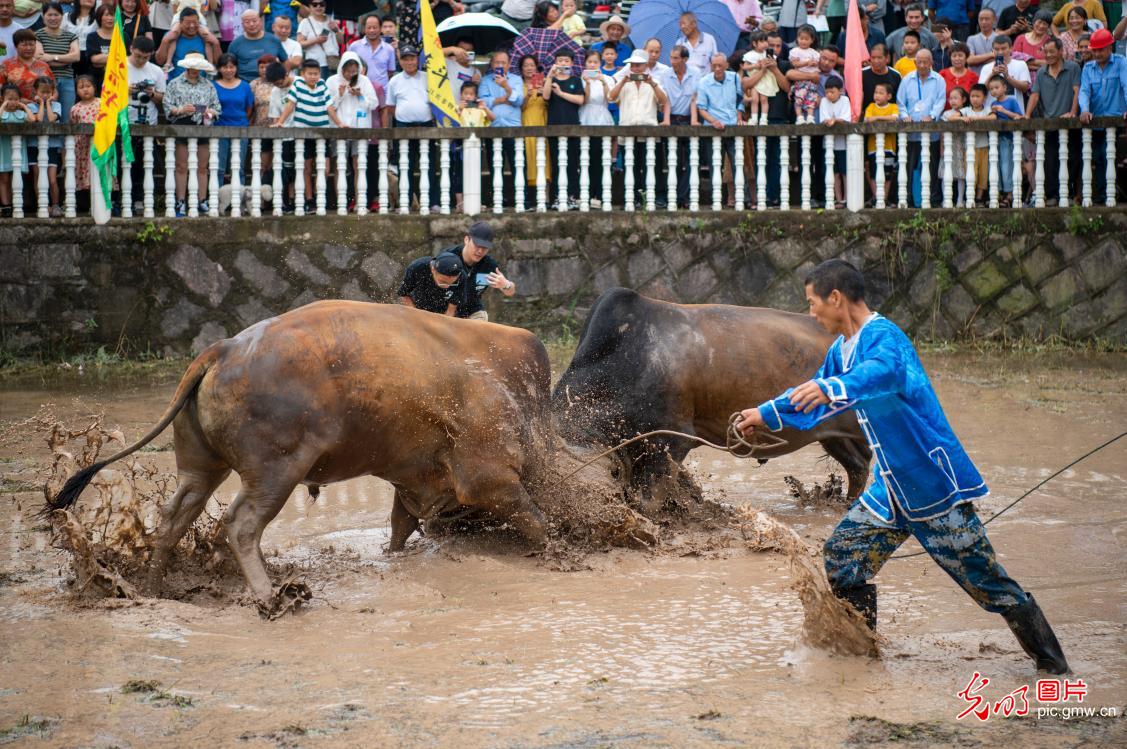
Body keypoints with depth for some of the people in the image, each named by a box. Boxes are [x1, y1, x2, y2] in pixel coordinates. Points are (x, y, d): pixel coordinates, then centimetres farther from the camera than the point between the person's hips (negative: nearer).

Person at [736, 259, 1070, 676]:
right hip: (891, 488, 9)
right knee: (842, 557, 8)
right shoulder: (842, 349, 11)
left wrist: (831, 388, -59)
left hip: (934, 482, -9)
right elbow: (812, 396, 31)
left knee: (984, 578, -6)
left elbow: (885, 372, -44)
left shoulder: (882, 336, -19)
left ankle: (1052, 664, 4)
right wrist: (767, 414, 38)